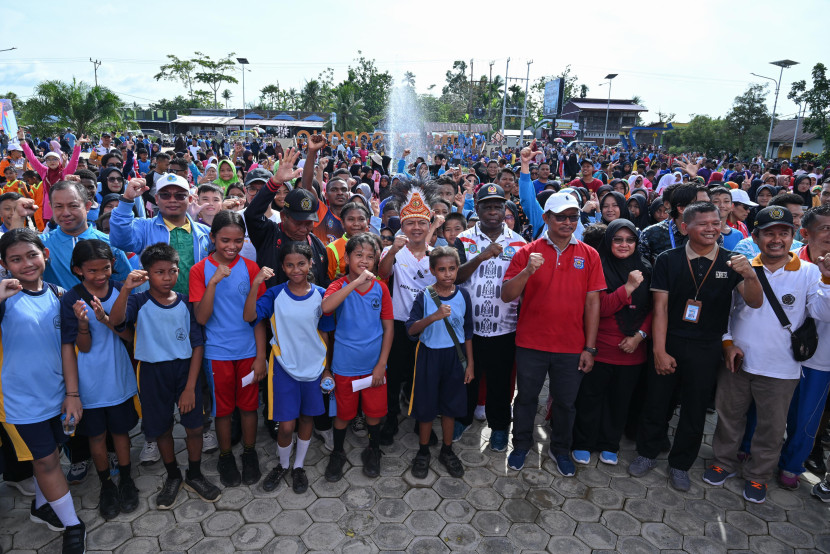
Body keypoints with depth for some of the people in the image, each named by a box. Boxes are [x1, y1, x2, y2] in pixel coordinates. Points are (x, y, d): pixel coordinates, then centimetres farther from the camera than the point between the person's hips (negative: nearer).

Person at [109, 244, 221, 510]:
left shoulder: (185, 303, -4)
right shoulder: (139, 302, -7)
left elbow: (197, 345, -3)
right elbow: (116, 321, -28)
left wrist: (190, 387, -8)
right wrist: (126, 288, -44)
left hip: (185, 369, 1)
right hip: (153, 372, 0)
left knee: (194, 427, 4)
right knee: (162, 429, 14)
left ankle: (194, 476, 29)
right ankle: (173, 477, 37)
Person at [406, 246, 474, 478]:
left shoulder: (462, 295, -2)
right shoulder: (424, 296, -11)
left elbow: (468, 331, 5)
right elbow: (411, 329, -18)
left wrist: (470, 362, 6)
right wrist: (434, 316, -34)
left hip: (455, 355, 3)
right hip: (429, 355, -2)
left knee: (451, 405, 14)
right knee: (426, 406, 8)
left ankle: (447, 451, 33)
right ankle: (423, 453, 29)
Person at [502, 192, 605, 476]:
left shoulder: (589, 255, 1)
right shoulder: (527, 252, -3)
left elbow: (592, 303, 1)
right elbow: (506, 296, -8)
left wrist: (589, 348, -1)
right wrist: (527, 271, -25)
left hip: (571, 346, 1)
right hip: (531, 344, -1)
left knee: (566, 402, 15)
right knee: (526, 398, 14)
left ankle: (560, 450, 37)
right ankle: (521, 445, 36)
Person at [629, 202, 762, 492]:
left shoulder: (731, 262, -1)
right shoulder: (668, 260, -5)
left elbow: (754, 302, -10)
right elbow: (660, 308, -7)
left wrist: (750, 276, -32)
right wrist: (659, 351, -12)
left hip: (707, 349, 1)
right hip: (669, 343, -1)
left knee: (695, 411, 13)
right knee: (656, 403, 9)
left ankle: (680, 464, 32)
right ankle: (647, 454, 31)